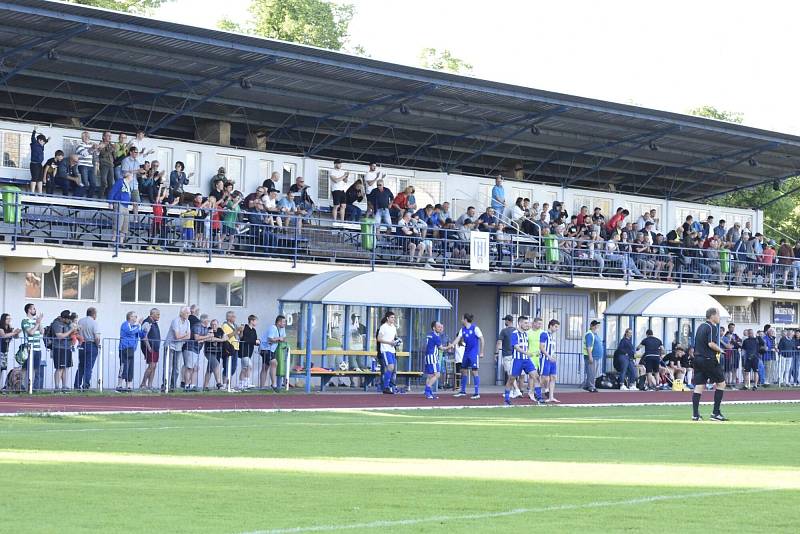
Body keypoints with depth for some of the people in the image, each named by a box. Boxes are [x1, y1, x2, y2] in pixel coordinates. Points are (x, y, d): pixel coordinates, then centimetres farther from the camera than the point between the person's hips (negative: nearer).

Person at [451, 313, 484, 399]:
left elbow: (482, 339, -9)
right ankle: (463, 391, 22)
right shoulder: (463, 329, 8)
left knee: (474, 371, -7)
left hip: (474, 353, -7)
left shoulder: (475, 328, -11)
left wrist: (481, 352, -10)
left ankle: (477, 393, -3)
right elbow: (458, 338, 2)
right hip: (466, 353, 7)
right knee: (463, 371, 11)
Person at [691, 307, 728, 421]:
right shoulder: (712, 327, -10)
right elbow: (711, 344, -21)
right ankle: (716, 413, 1)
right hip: (709, 359, -8)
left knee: (699, 385, 5)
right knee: (721, 383, 4)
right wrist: (720, 350, -4)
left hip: (697, 358, 8)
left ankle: (695, 414, -1)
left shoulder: (700, 327, 16)